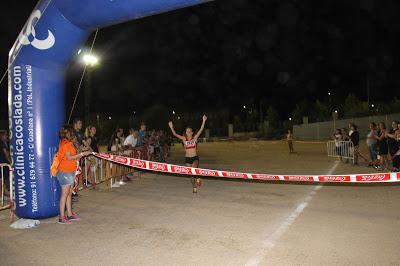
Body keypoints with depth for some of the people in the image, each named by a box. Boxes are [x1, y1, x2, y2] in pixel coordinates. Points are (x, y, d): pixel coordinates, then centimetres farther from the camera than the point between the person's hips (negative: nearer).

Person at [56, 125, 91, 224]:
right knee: (65, 194, -4)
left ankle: (69, 214, 22)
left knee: (69, 193, 13)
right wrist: (82, 154, -17)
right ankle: (62, 217, 3)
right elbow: (69, 157, -19)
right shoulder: (65, 143, -14)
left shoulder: (68, 143, 15)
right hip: (65, 172, -9)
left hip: (70, 171, 9)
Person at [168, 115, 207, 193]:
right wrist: (171, 127, -18)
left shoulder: (195, 138, 0)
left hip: (195, 157, -2)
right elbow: (175, 134, -6)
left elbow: (201, 130, -9)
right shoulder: (184, 139, 2)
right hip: (187, 158, 2)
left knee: (194, 168, -34)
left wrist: (203, 121, -18)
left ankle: (197, 178, -11)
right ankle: (194, 187, 26)